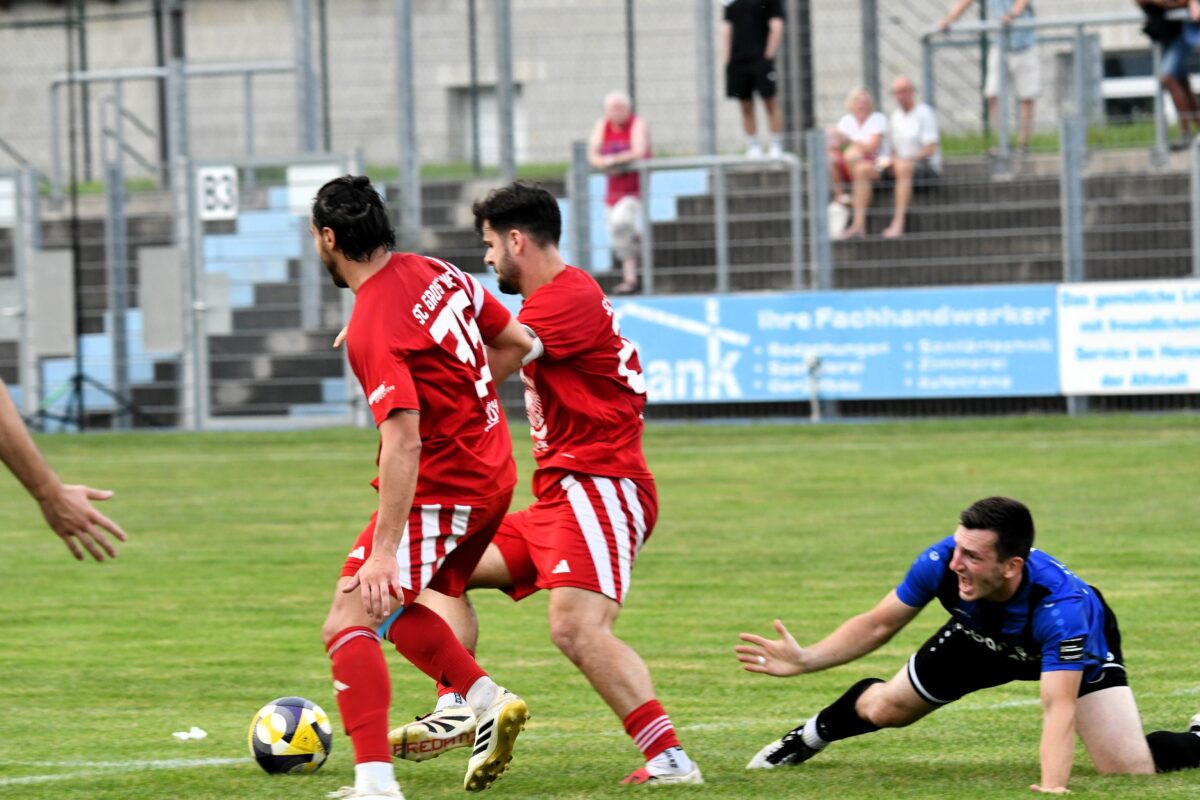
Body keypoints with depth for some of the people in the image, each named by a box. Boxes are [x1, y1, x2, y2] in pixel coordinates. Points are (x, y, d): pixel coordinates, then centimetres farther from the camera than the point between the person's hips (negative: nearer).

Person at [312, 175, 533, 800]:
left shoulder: (373, 327, -22)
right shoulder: (436, 272, 3)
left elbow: (403, 445, -28)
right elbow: (515, 343, 15)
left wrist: (384, 549, -29)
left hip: (442, 487, -9)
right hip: (491, 473, 9)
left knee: (348, 624, -12)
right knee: (391, 608, 25)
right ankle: (488, 702, 18)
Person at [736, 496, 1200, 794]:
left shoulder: (1060, 605, -48)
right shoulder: (941, 562, -35)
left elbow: (1058, 706, -52)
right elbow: (878, 625, -18)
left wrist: (1052, 786, -68)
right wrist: (804, 660, -30)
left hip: (1076, 649, -4)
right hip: (984, 637, 4)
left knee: (1130, 769, -19)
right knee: (884, 708, 13)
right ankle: (812, 735, 49)